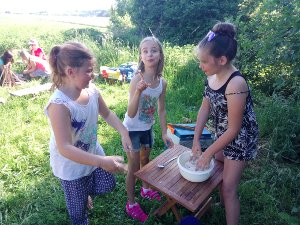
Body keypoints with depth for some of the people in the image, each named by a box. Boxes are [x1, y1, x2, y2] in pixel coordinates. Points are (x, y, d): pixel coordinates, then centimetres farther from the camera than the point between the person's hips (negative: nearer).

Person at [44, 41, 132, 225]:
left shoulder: (91, 90, -14)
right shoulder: (59, 105, -34)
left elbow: (107, 114, 2)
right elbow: (64, 148, -37)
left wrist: (124, 133, -11)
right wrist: (102, 162, -44)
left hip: (93, 153, 6)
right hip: (71, 165, -5)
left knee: (108, 185, 21)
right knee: (79, 206, 18)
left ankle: (85, 191, 52)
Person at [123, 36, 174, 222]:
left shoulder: (162, 82, -10)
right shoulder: (137, 80, -26)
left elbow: (162, 110, 1)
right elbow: (131, 114, -29)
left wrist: (165, 133, 4)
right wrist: (139, 91, -44)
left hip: (148, 128, 5)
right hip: (132, 129, -5)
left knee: (145, 161, 25)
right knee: (134, 168, 9)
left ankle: (146, 189, 52)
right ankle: (131, 204, 32)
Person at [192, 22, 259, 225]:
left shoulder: (236, 84, -33)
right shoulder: (212, 76, -10)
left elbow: (234, 129, -27)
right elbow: (205, 108, -3)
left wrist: (208, 153, -19)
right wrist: (196, 140, -5)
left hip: (240, 138, -8)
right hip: (223, 133, 8)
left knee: (229, 188, 3)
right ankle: (223, 202, 56)